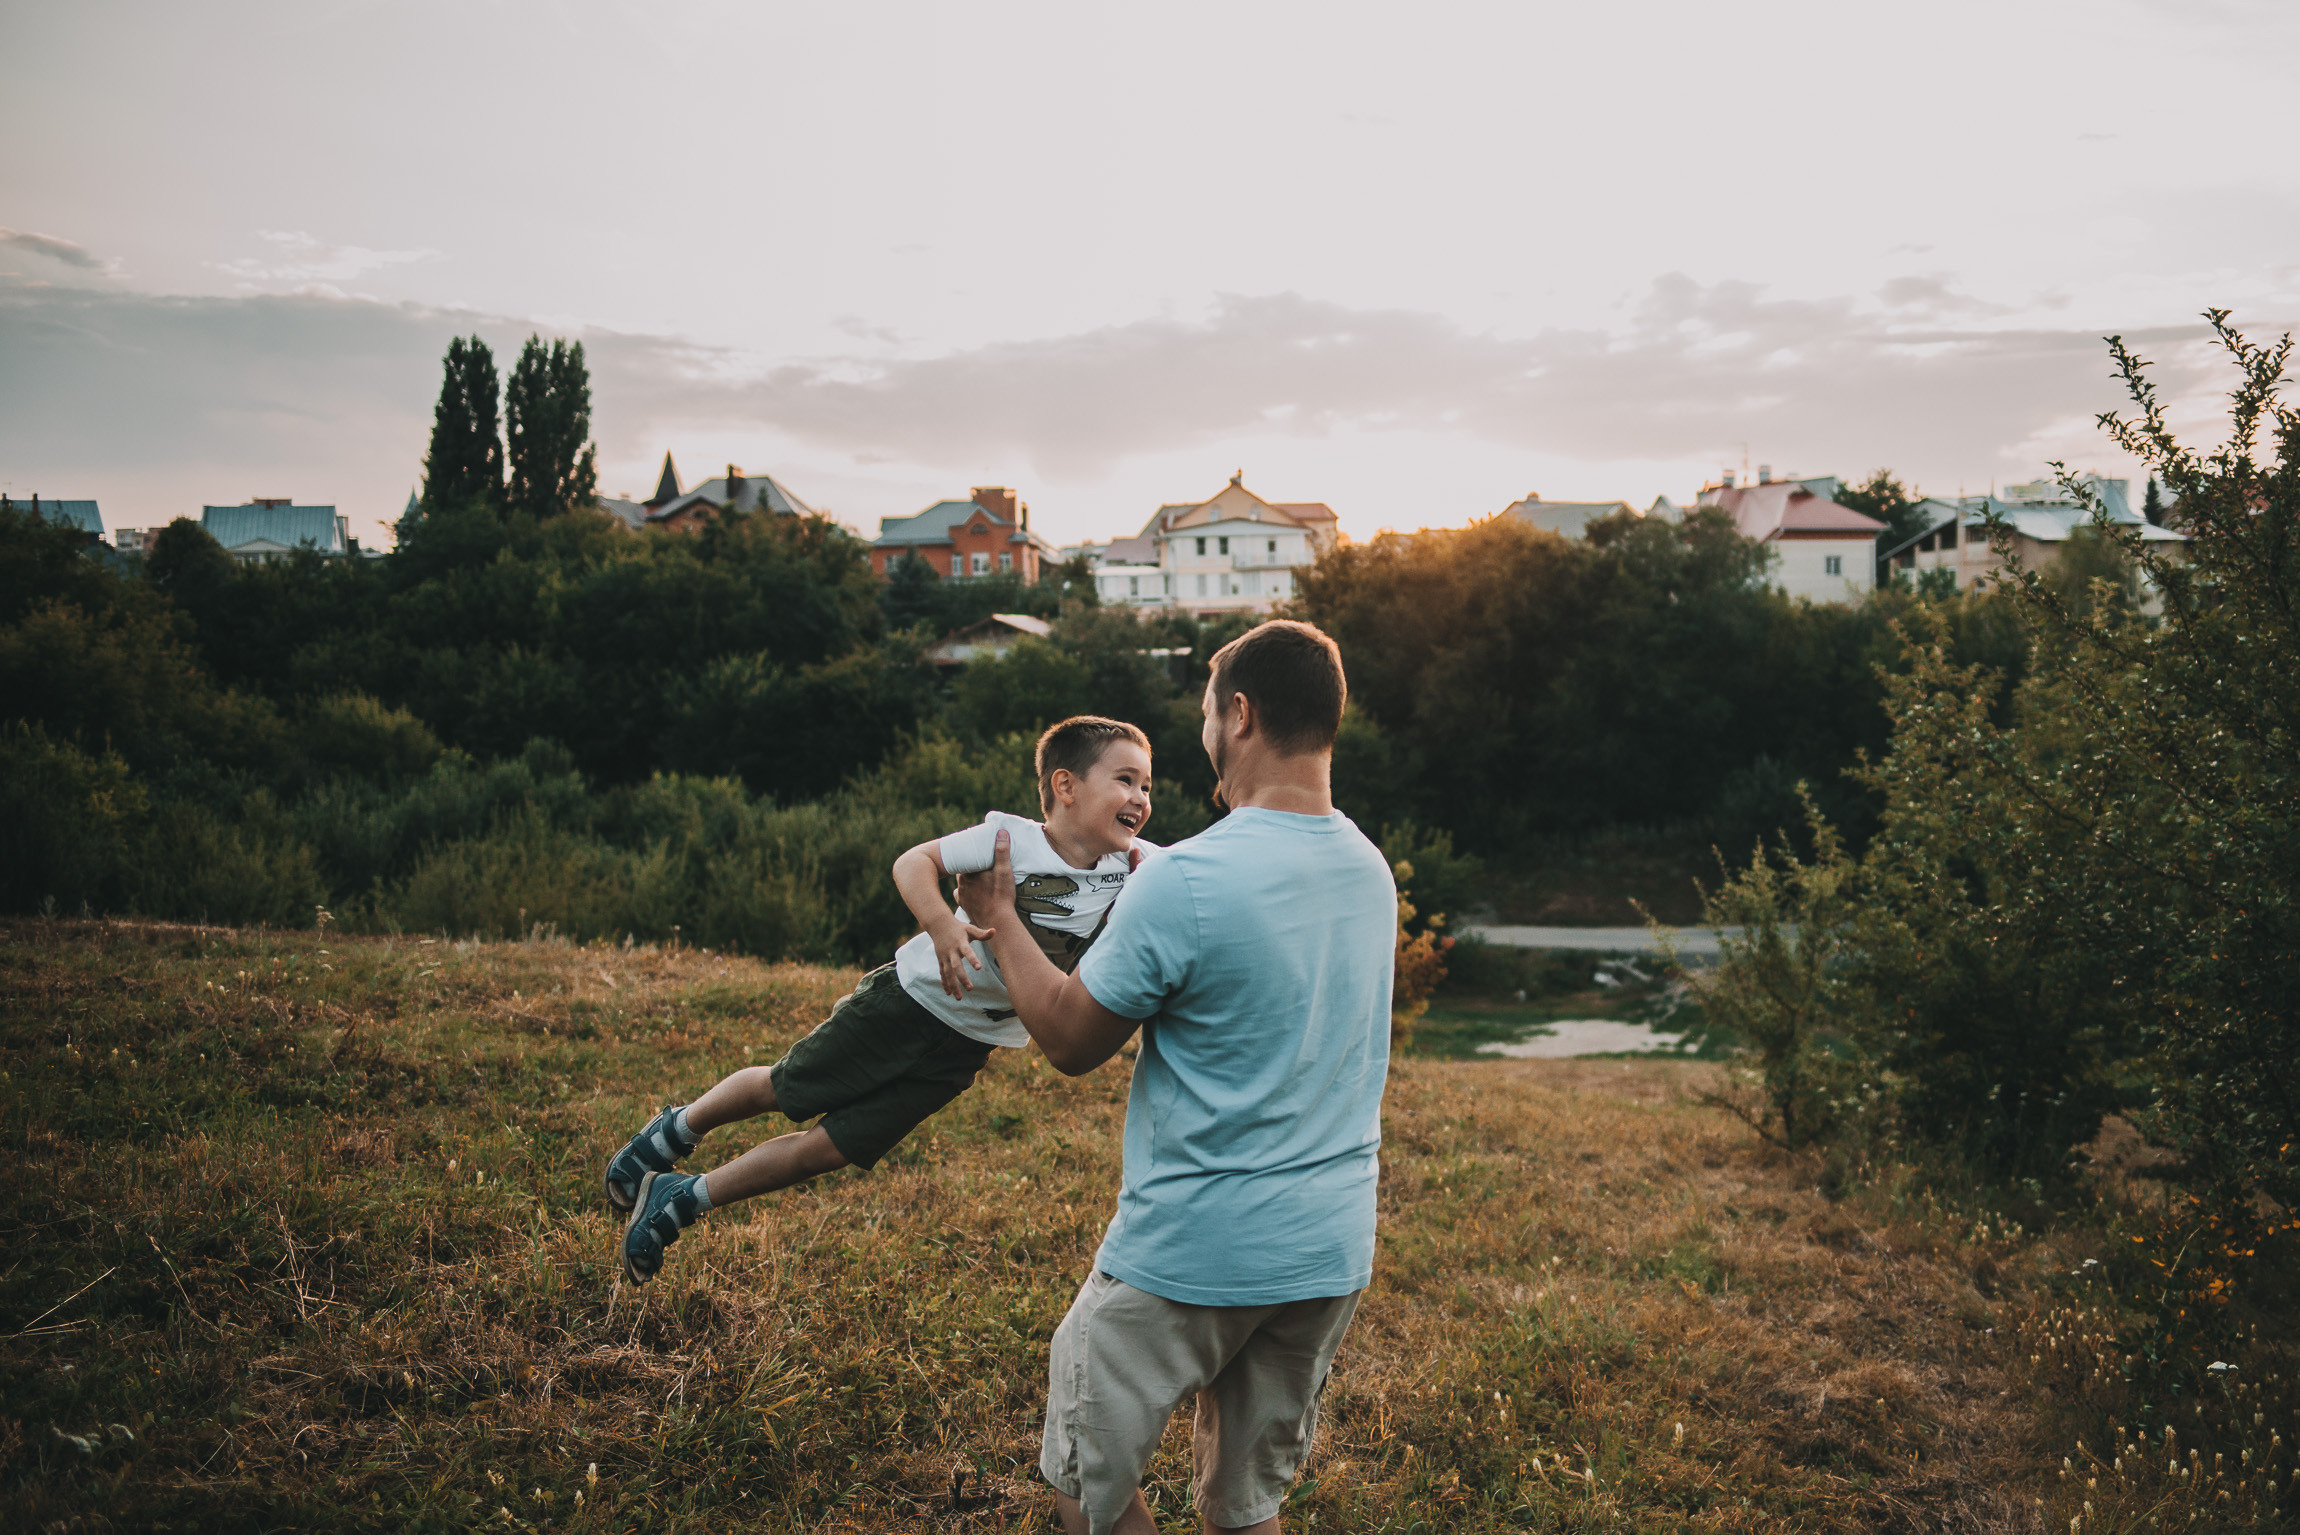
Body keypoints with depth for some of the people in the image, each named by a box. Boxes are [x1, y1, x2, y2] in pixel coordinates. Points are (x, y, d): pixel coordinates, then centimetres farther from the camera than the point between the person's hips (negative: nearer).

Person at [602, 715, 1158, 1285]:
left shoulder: (1131, 864, -8)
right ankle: (675, 1131, 41)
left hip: (966, 1045, 4)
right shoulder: (1012, 837, -21)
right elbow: (914, 861, -22)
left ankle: (681, 1200, 22)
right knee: (781, 1091, 10)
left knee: (828, 1149, 5)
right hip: (912, 998, -4)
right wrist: (940, 923, -39)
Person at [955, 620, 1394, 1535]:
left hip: (1190, 1253, -7)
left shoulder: (1182, 883, -21)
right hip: (1333, 1251, 7)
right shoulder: (1371, 873, 2)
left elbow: (1069, 1042, -8)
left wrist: (997, 920, 6)